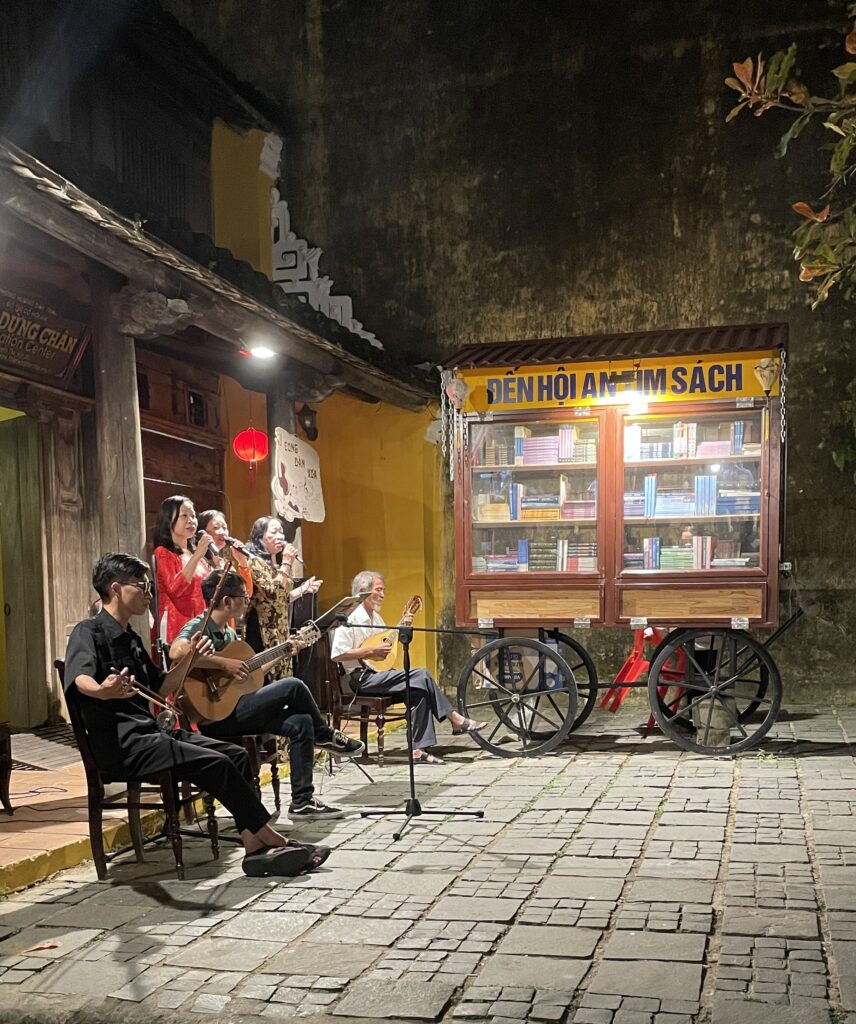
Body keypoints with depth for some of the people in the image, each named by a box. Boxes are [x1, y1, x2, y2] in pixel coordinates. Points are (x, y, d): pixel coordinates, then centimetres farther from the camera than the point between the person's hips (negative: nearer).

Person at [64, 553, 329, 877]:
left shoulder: (130, 639, 20)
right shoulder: (89, 632, -8)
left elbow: (160, 688, 23)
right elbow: (80, 678, -30)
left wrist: (189, 658, 7)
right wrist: (104, 691, -53)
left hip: (149, 734, 10)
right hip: (120, 745, -9)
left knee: (236, 754, -2)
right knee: (217, 763, -19)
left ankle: (255, 848, -10)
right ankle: (271, 839, -6)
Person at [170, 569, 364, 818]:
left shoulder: (230, 633, 17)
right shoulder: (199, 626, -12)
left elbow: (251, 672, 24)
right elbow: (177, 652, -34)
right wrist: (224, 663, -30)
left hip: (236, 709, 9)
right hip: (216, 716, -9)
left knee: (301, 722, -6)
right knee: (293, 686, -17)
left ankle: (302, 801, -2)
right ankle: (325, 736, 10)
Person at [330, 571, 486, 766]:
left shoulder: (375, 616, 16)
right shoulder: (349, 619, -11)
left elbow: (386, 641, 27)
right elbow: (337, 655, -20)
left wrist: (401, 628, 9)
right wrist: (370, 651, -21)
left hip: (378, 676, 9)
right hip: (362, 679, -9)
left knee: (420, 692, -16)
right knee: (422, 676, -21)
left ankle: (419, 750, -19)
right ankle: (456, 720, -13)